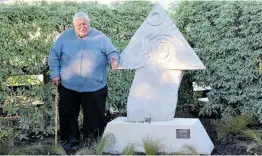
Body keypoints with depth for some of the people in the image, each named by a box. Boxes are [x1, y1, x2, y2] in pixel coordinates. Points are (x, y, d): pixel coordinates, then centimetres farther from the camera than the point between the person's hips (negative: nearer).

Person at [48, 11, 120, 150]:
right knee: (68, 114, 11)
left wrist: (114, 60, -25)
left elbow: (113, 52, -1)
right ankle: (72, 139, 29)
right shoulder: (65, 36, 3)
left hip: (94, 87, -1)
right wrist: (55, 73, 0)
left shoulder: (100, 37, -1)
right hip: (68, 86, 2)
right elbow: (53, 55, 8)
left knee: (94, 117, 5)